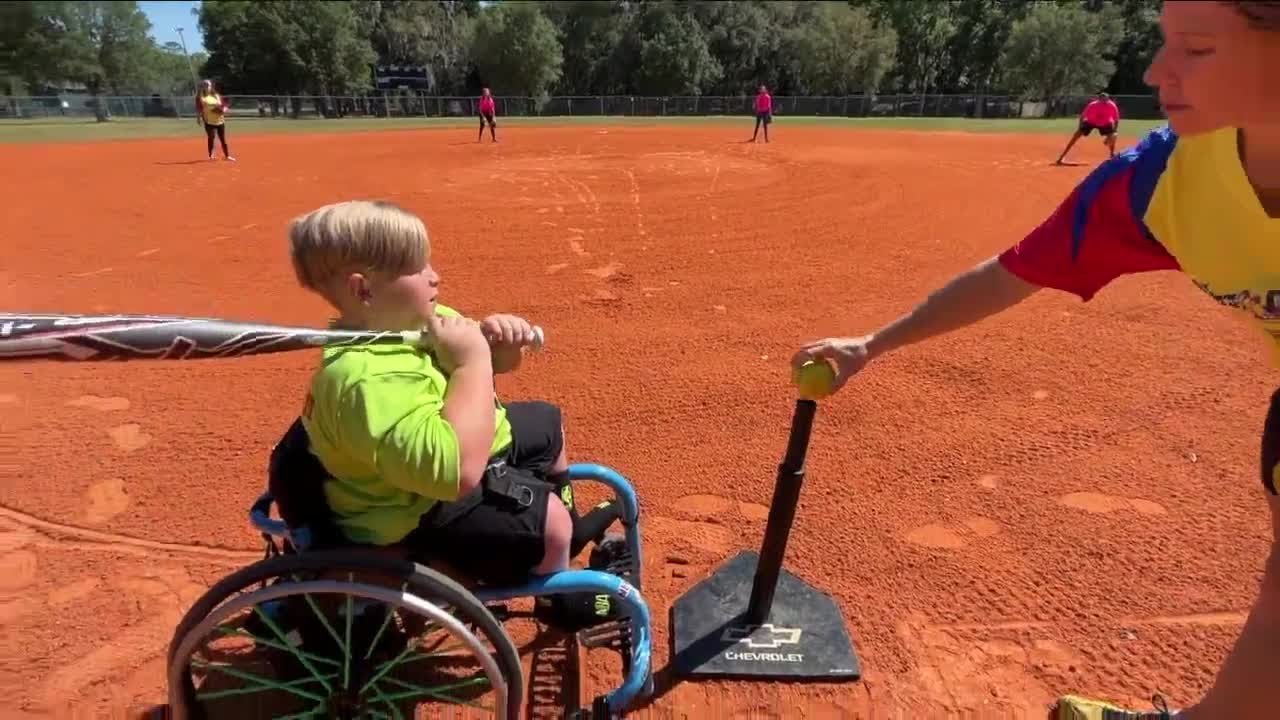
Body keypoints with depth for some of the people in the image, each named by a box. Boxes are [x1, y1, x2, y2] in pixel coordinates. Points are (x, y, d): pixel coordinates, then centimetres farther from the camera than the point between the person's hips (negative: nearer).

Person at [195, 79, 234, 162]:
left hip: (220, 121, 4)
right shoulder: (201, 96, -1)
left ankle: (227, 155, 16)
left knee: (223, 139, 9)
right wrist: (198, 118, -17)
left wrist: (223, 110, -9)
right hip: (209, 122, -4)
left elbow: (225, 104, 11)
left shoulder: (217, 95, 11)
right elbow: (198, 108, -7)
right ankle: (211, 155, 5)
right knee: (211, 138, -7)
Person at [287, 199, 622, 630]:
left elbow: (499, 363, 5)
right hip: (426, 512, -10)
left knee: (546, 422, 21)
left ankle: (568, 528, 46)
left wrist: (497, 337, -20)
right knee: (546, 517, -20)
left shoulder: (414, 319, -6)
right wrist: (472, 361, -40)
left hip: (468, 452, 10)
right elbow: (458, 469, -48)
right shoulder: (369, 379, -37)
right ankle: (560, 601, 15)